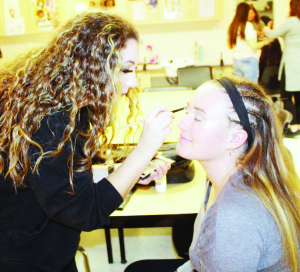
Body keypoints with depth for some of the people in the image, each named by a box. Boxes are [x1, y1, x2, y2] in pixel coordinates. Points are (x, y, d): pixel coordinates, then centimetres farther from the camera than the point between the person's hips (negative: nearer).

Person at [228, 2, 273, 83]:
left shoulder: (232, 26, 7)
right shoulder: (247, 25, -11)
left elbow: (230, 46, 15)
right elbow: (253, 46, -15)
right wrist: (265, 41, 0)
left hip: (236, 60, 7)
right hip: (249, 60, -7)